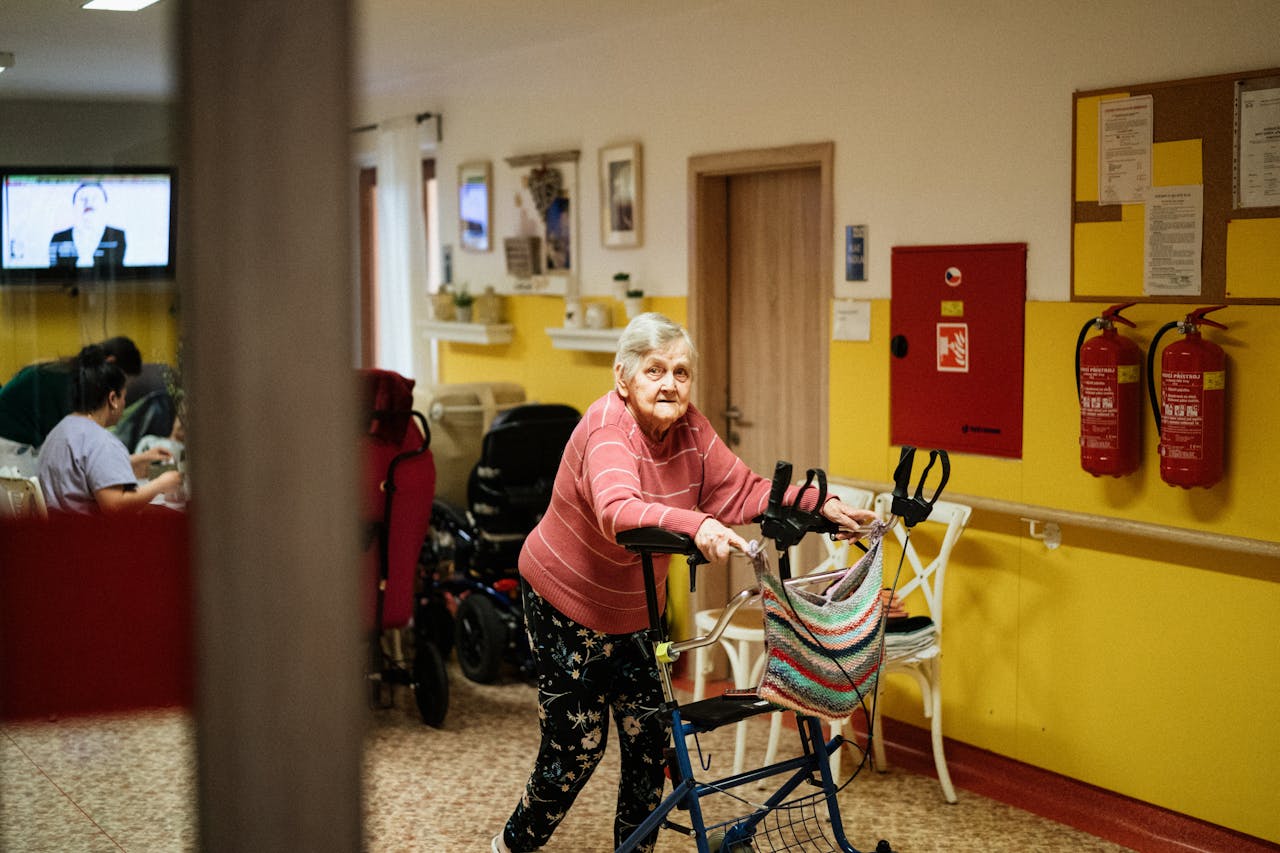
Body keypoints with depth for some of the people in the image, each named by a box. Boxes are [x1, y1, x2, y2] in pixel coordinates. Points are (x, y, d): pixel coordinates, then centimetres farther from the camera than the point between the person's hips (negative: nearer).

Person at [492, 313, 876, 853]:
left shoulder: (689, 428, -7)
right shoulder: (608, 429, -29)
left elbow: (741, 490, -4)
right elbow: (618, 510, -47)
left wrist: (820, 505, -16)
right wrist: (696, 526, -62)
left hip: (635, 607, 7)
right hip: (566, 603, -6)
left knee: (650, 738, 6)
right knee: (577, 745, 0)